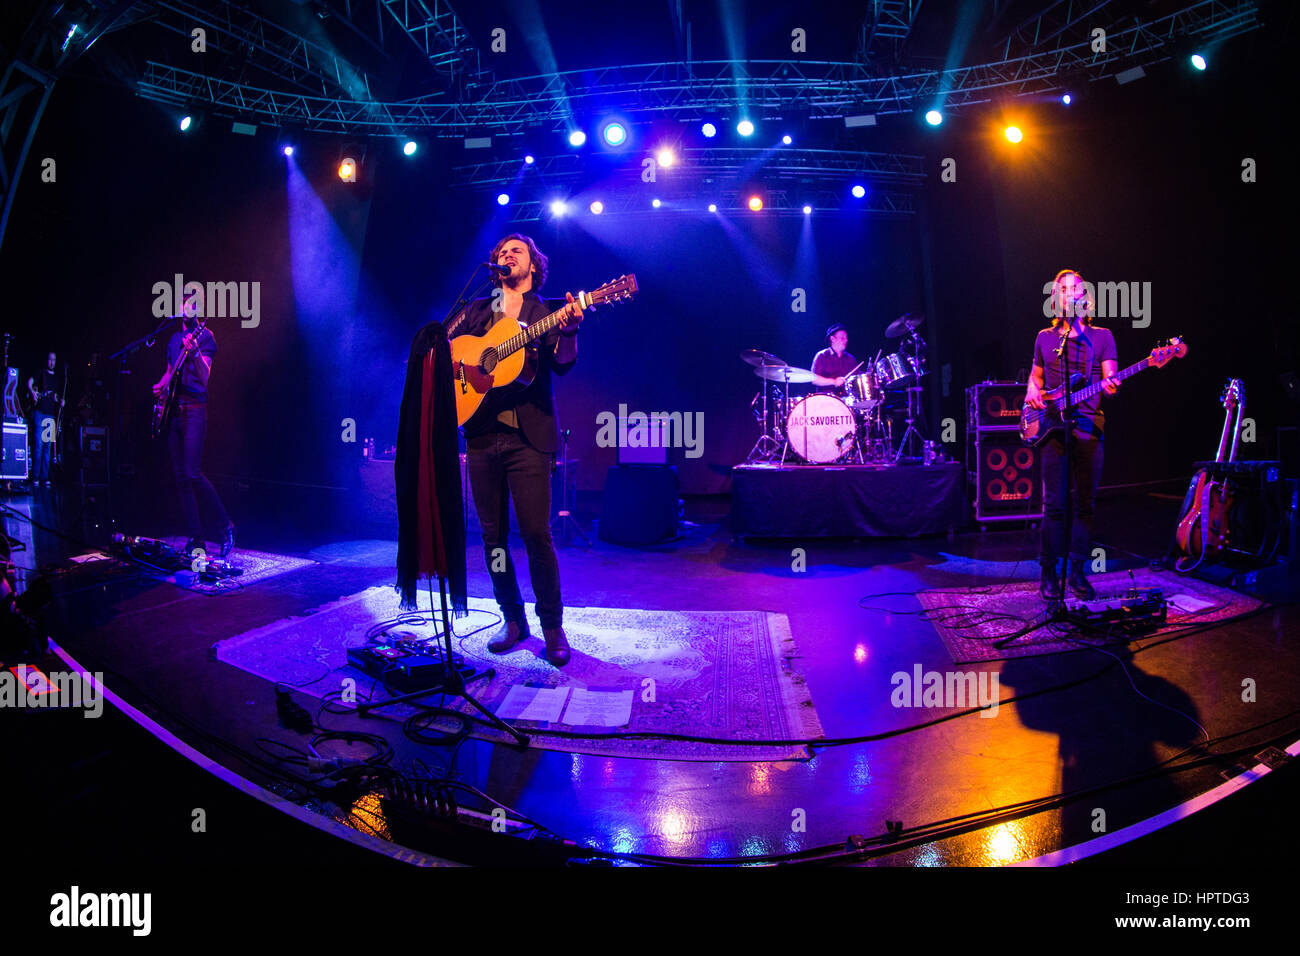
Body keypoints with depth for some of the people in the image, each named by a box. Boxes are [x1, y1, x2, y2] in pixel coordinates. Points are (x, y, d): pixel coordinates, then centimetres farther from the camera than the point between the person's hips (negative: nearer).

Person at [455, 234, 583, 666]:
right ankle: (513, 621, 18)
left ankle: (553, 627, 4)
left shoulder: (546, 313, 8)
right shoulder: (477, 310, 18)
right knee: (493, 534, 6)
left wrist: (569, 329, -28)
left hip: (528, 436, -4)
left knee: (536, 534, -8)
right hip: (483, 433, 4)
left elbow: (562, 363, -8)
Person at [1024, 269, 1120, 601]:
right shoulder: (1045, 338, 14)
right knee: (1055, 504, -4)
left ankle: (1078, 572, 10)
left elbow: (1110, 378, 1)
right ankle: (1049, 573, 4)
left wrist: (1110, 386, -23)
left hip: (1089, 427, 0)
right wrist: (1033, 391, 2)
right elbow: (1036, 375, 24)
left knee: (1084, 503, 2)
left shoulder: (1102, 336, 9)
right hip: (1052, 426, 0)